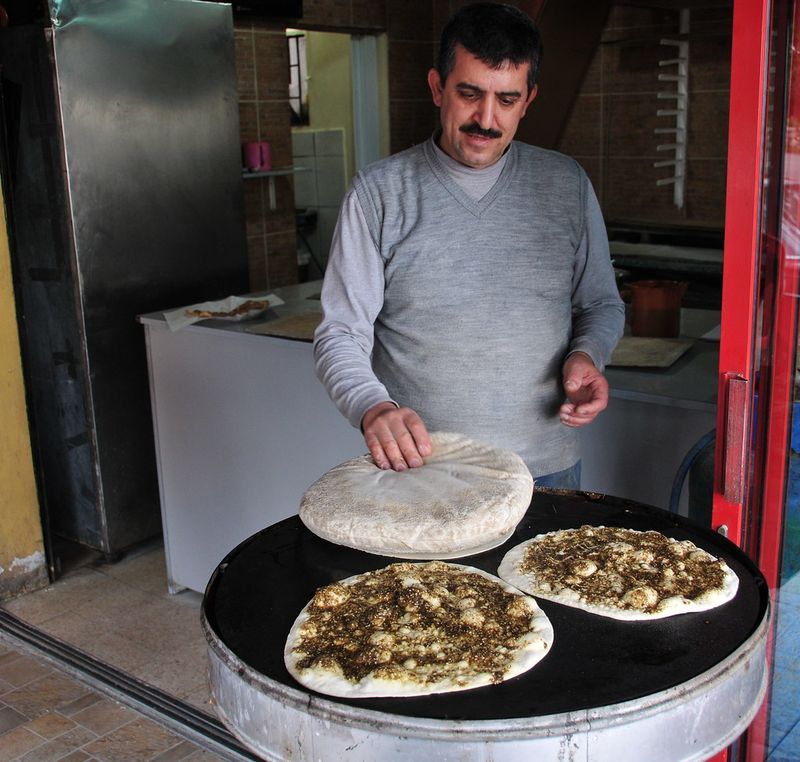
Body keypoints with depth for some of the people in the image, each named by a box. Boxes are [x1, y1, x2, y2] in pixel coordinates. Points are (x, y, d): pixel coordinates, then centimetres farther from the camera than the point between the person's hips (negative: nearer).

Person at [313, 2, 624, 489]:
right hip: (416, 468, -2)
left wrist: (587, 354, -10)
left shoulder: (567, 184, 2)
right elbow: (341, 335, -7)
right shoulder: (379, 193, -6)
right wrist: (374, 408, -26)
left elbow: (602, 305, 12)